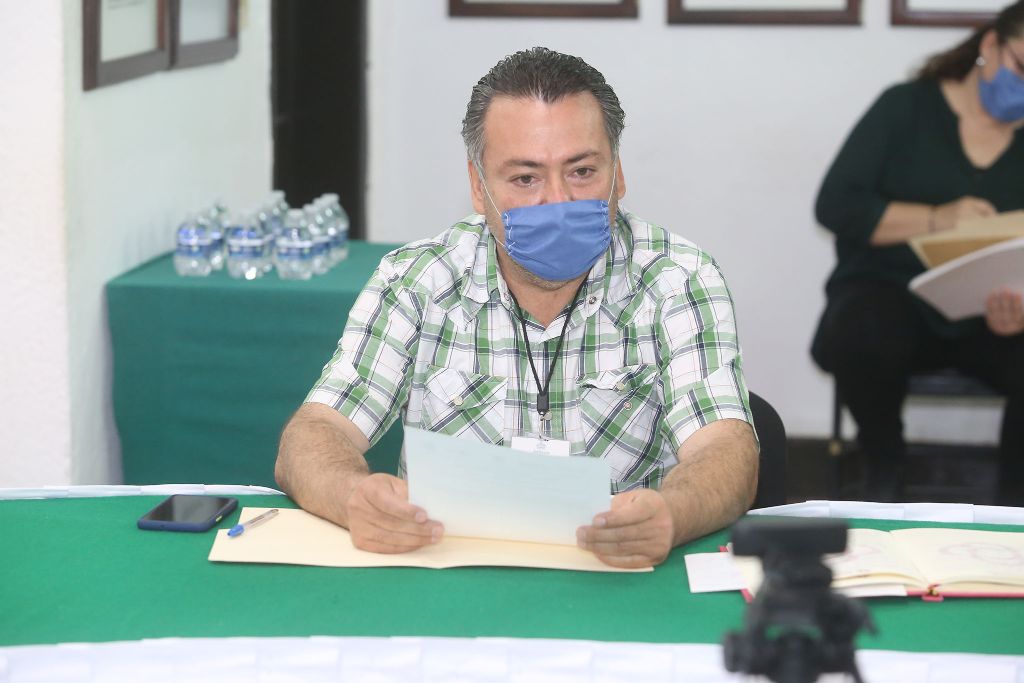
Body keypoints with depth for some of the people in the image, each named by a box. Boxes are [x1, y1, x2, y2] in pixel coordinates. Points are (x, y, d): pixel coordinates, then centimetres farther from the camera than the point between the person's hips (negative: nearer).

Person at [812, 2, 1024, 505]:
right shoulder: (907, 109, 2)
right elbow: (836, 205, -5)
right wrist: (935, 219, -18)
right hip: (892, 293, -2)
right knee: (857, 336, -37)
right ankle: (884, 464, -5)